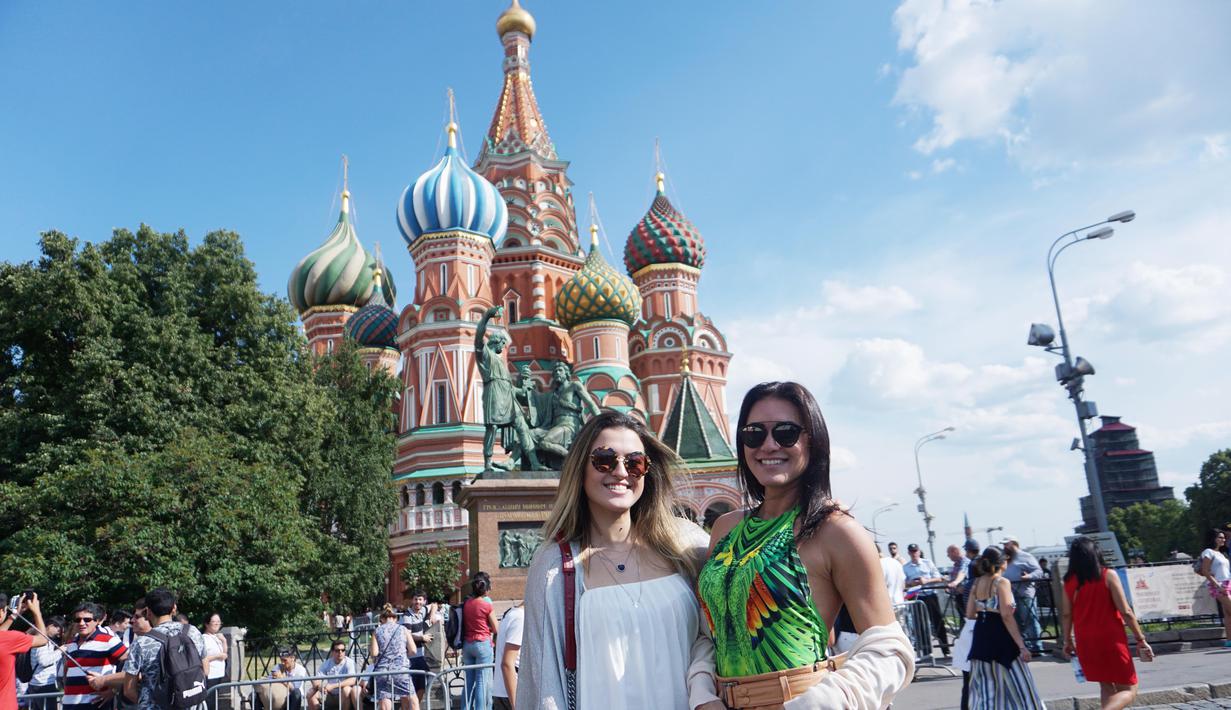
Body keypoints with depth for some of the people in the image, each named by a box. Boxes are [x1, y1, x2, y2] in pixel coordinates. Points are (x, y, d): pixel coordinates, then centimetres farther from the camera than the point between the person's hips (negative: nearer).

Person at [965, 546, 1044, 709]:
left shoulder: (977, 583, 8)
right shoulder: (1001, 582, -12)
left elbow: (970, 614, 9)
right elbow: (1007, 616, -19)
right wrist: (1021, 646, -18)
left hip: (981, 635, 7)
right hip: (1000, 636, -7)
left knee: (985, 688, 13)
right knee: (1014, 686, 1)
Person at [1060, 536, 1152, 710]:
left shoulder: (1070, 581, 0)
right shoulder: (1108, 575, -10)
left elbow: (1066, 615, 3)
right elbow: (1125, 612, -12)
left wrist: (1068, 641, 15)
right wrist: (1141, 639, -3)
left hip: (1085, 643, 4)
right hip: (1111, 640, -4)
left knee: (1106, 687, 21)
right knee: (1129, 690, 6)